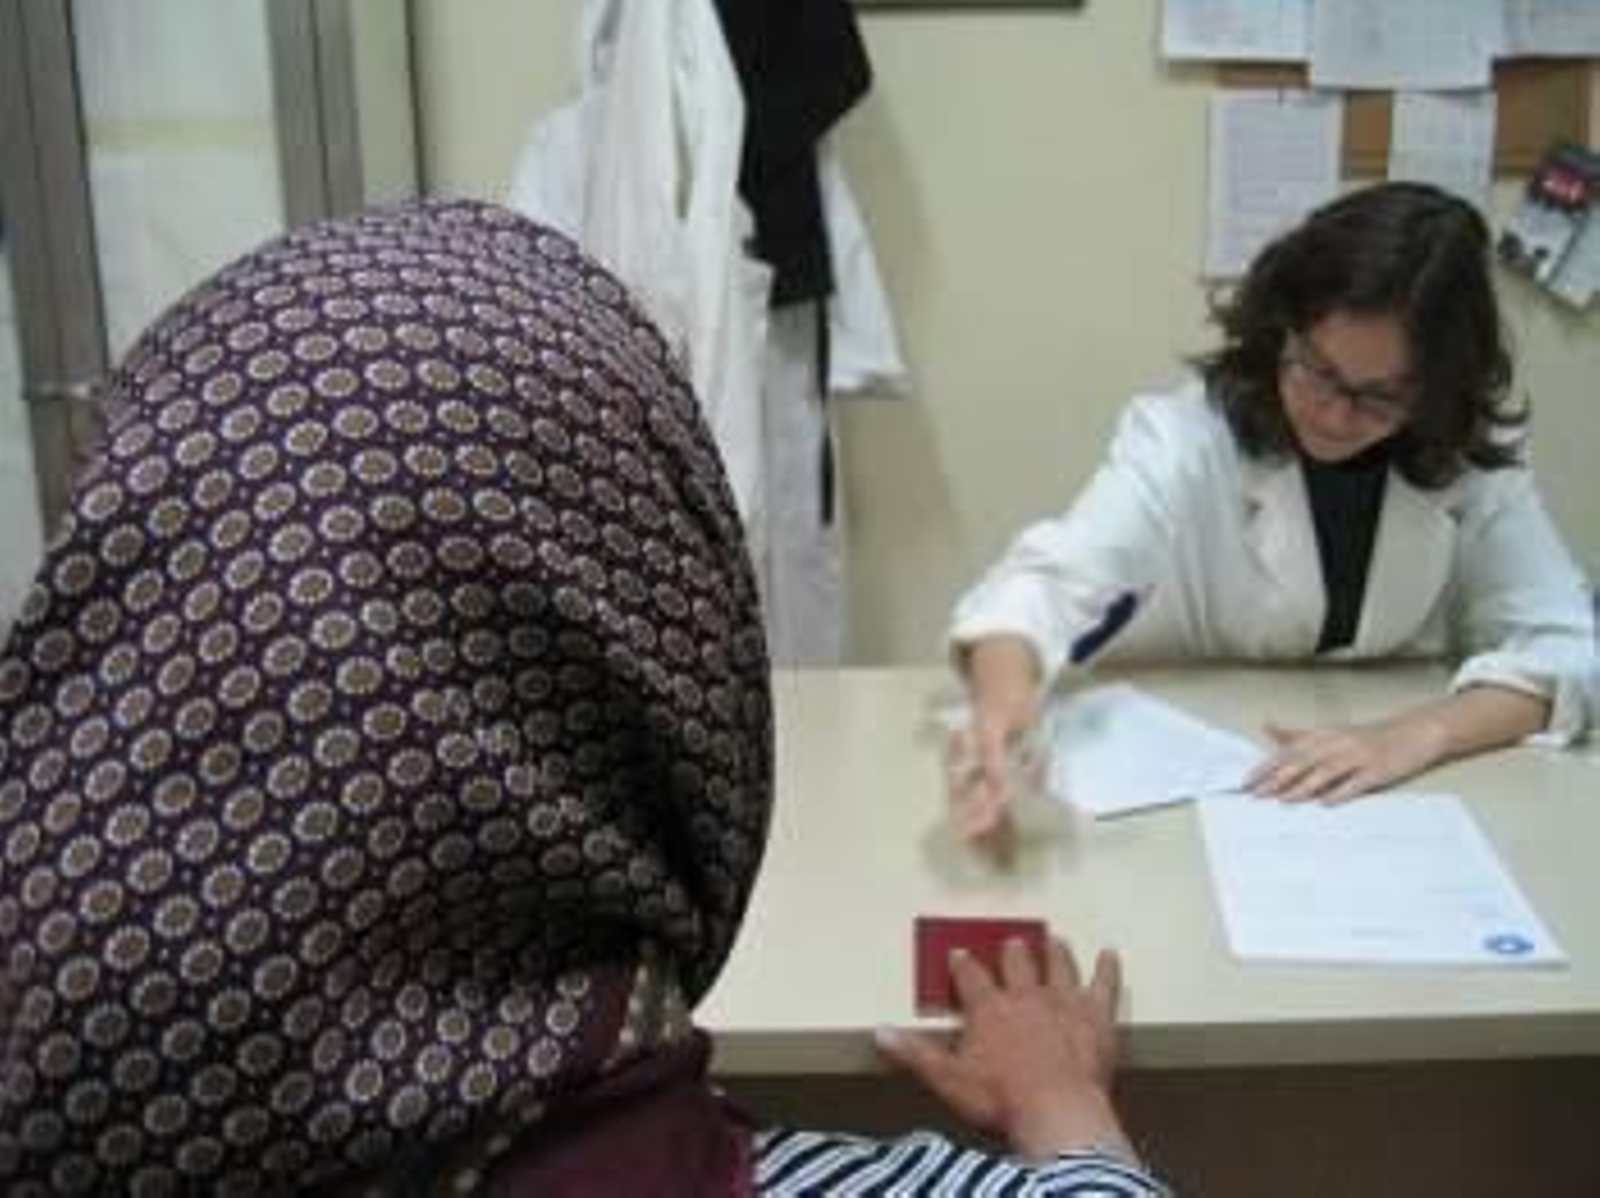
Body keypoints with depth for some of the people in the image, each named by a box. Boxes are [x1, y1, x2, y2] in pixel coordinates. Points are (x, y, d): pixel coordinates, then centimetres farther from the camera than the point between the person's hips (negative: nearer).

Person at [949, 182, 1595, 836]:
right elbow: (1054, 579, -28)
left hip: (1385, 809, 2)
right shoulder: (1185, 438, -15)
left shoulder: (1474, 463, -6)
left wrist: (1416, 735, -26)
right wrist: (1005, 699, -49)